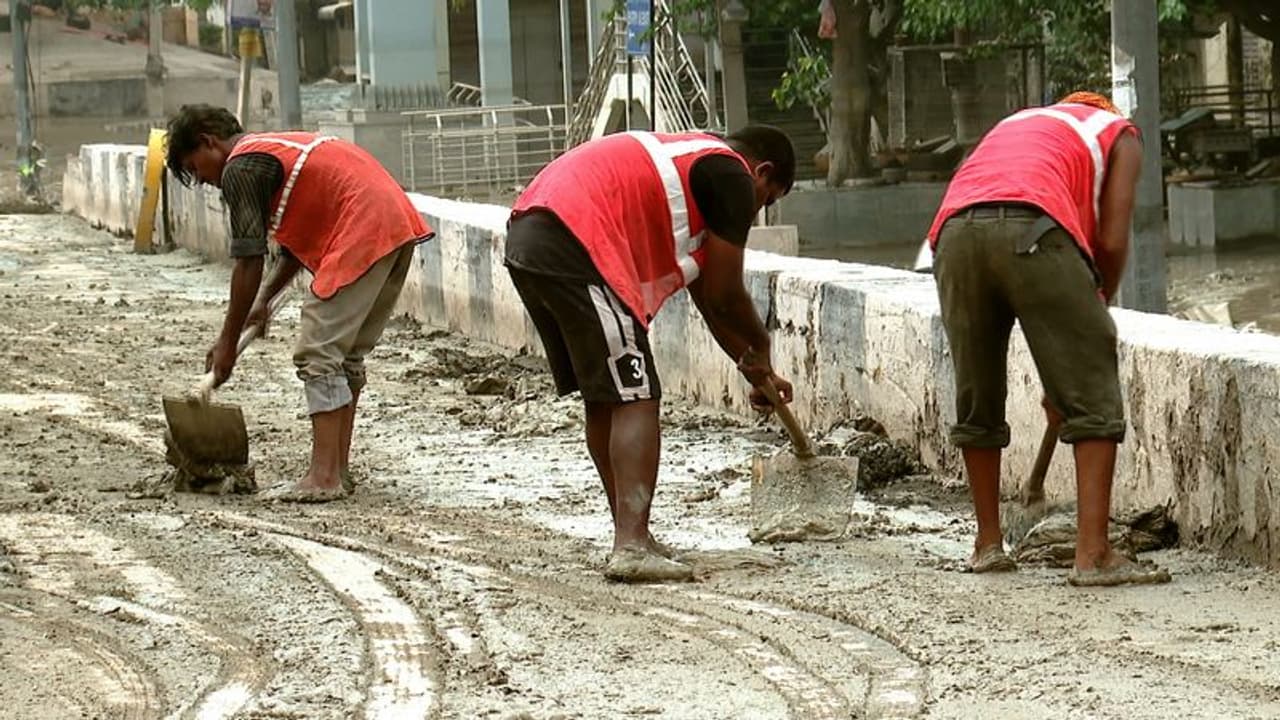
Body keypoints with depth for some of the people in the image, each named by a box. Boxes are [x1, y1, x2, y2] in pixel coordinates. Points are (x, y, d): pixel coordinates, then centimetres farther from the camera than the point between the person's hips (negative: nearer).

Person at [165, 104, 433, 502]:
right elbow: (300, 242, 32)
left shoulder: (239, 168, -3)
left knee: (320, 356, -7)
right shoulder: (275, 147, 27)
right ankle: (338, 468, 18)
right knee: (346, 356, 16)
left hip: (361, 234, -10)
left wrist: (227, 343, 1)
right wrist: (264, 300, 28)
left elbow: (249, 263, -5)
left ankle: (324, 477, -10)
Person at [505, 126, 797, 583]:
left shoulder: (686, 158, 31)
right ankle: (632, 547, -15)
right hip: (577, 248, -10)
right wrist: (759, 349, 22)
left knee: (603, 400, 18)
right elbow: (724, 296, 3)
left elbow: (705, 296, 36)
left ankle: (632, 537, 24)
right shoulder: (733, 177, 3)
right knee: (634, 399, -7)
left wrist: (751, 369, 39)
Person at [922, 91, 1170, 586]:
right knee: (1094, 400, 2)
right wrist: (1096, 311, 29)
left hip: (954, 230, 5)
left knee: (976, 402, 20)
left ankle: (988, 544, 27)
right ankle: (1093, 555, -4)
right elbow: (1111, 242, 11)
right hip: (1034, 229, -5)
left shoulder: (1016, 124, 41)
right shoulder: (1119, 134, 28)